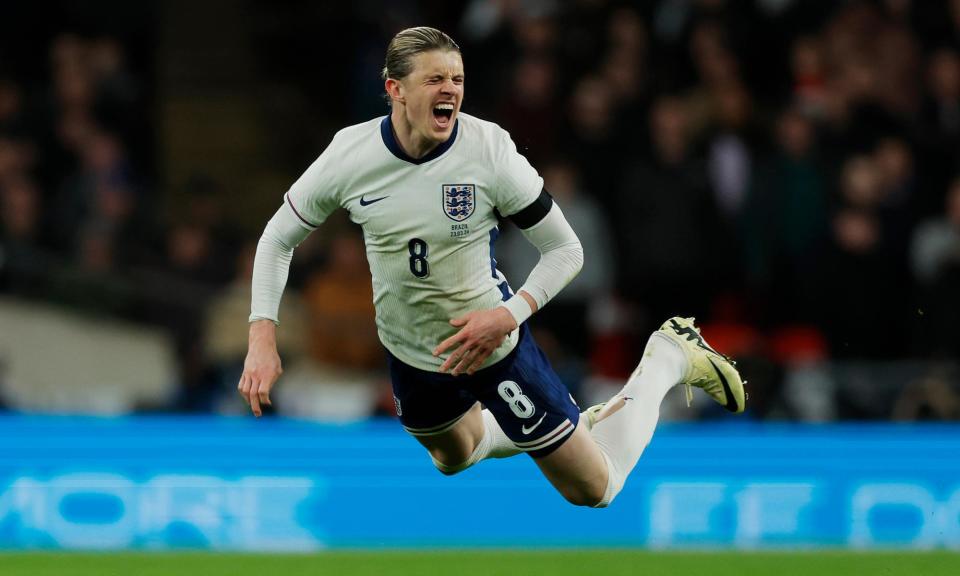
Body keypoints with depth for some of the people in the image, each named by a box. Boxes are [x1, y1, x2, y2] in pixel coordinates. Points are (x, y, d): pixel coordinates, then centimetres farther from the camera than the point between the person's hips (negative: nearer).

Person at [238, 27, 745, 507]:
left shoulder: (489, 149, -24)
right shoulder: (349, 154, -17)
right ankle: (574, 423, 56)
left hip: (491, 344, -4)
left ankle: (667, 360, 25)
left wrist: (508, 316, -30)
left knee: (594, 492, 4)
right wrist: (262, 340, -14)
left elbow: (564, 249, -15)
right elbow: (278, 240, -3)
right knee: (453, 459, 31)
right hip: (408, 352, 4)